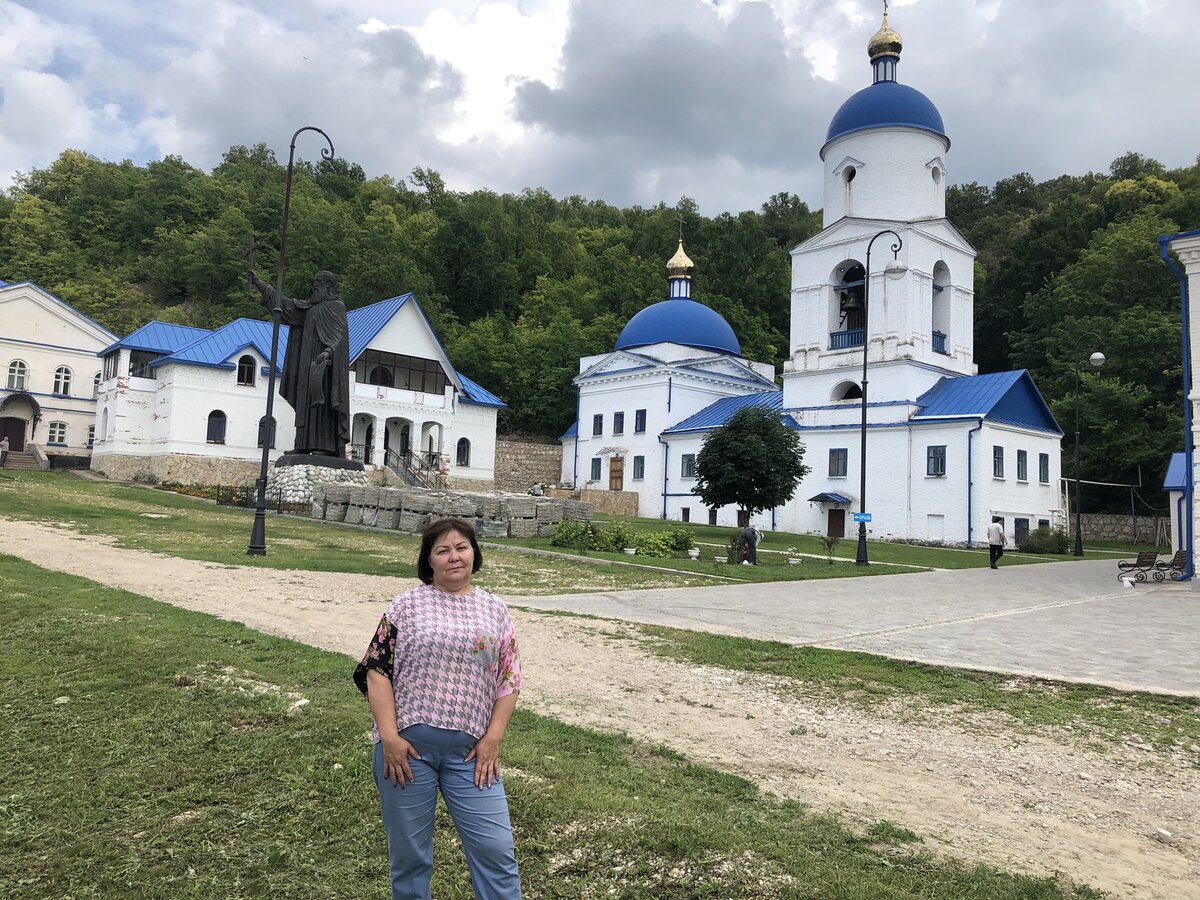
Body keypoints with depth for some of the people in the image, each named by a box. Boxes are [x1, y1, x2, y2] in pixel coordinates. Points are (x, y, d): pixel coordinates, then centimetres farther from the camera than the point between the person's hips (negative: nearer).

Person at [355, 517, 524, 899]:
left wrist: (492, 739, -2)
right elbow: (376, 671, -2)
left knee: (496, 849, 2)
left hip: (470, 751, 1)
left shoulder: (494, 610, 7)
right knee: (409, 852, 11)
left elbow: (509, 680, 7)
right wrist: (389, 736, -10)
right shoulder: (406, 606, 1)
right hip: (407, 745, -1)